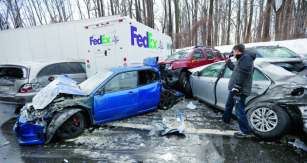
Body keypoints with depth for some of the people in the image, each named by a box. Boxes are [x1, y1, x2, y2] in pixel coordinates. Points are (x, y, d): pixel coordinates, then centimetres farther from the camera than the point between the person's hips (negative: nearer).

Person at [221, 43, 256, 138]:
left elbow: (244, 73, -24)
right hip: (234, 89, 11)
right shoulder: (241, 58, 19)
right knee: (228, 105, 25)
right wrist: (228, 61, 28)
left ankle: (246, 132, 9)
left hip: (240, 90, -11)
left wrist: (237, 86, -27)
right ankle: (225, 120, 45)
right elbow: (234, 69, 31)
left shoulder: (246, 57, -14)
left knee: (239, 111, -5)